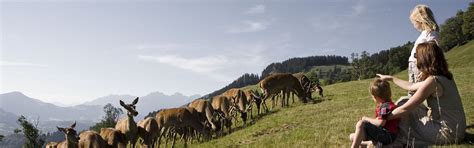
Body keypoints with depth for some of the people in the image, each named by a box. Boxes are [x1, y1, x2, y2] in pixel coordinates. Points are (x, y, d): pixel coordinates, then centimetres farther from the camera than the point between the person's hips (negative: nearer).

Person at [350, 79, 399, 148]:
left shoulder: (386, 106, -16)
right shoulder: (382, 105, 15)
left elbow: (380, 123, -26)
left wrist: (366, 119, -12)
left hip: (388, 136, -10)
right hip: (381, 134, 10)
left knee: (360, 124, -26)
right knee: (352, 136, 7)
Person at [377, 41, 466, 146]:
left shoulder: (432, 81, -23)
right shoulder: (443, 76, 5)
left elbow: (405, 109, -18)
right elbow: (411, 86, 21)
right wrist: (391, 78, 29)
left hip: (448, 133, -9)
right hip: (456, 128, 9)